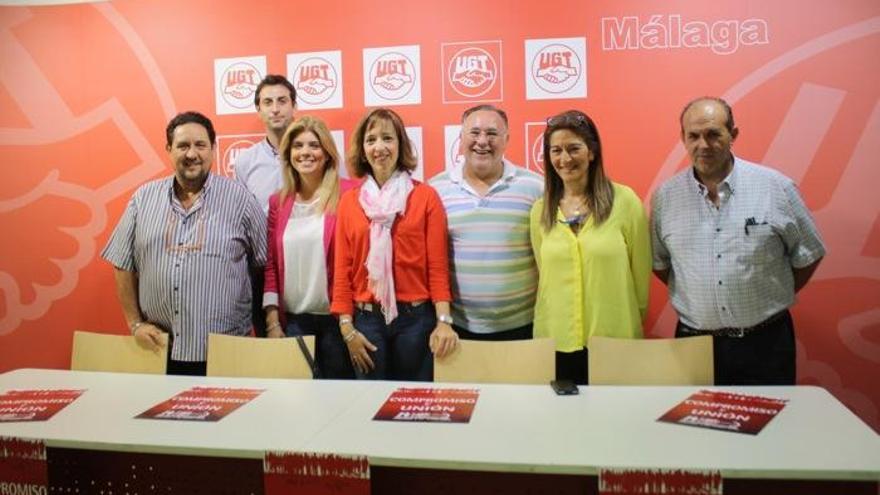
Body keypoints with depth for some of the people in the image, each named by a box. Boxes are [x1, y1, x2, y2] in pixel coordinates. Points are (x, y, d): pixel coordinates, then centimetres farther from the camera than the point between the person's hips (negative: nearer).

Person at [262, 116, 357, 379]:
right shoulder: (278, 202, 7)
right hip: (292, 320, 4)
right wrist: (272, 322, 3)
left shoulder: (349, 193, -7)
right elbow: (271, 264, 8)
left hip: (336, 317, -3)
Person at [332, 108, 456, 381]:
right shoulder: (349, 201, 5)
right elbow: (342, 269, 4)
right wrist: (346, 327, -1)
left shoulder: (425, 196, -1)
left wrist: (444, 320, -11)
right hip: (366, 319, 2)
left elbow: (437, 266, -3)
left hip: (416, 317, -1)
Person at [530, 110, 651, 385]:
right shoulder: (540, 210, 3)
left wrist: (631, 325, 6)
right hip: (555, 342, 2)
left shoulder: (624, 200, -6)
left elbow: (641, 273, 0)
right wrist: (556, 318, 13)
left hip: (614, 341, -2)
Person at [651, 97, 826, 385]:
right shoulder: (665, 197, -1)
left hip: (766, 342, 0)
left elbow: (808, 255, 5)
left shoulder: (776, 187, -4)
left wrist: (774, 299, 4)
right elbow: (658, 262, 8)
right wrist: (694, 298, 4)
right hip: (694, 340, 1)